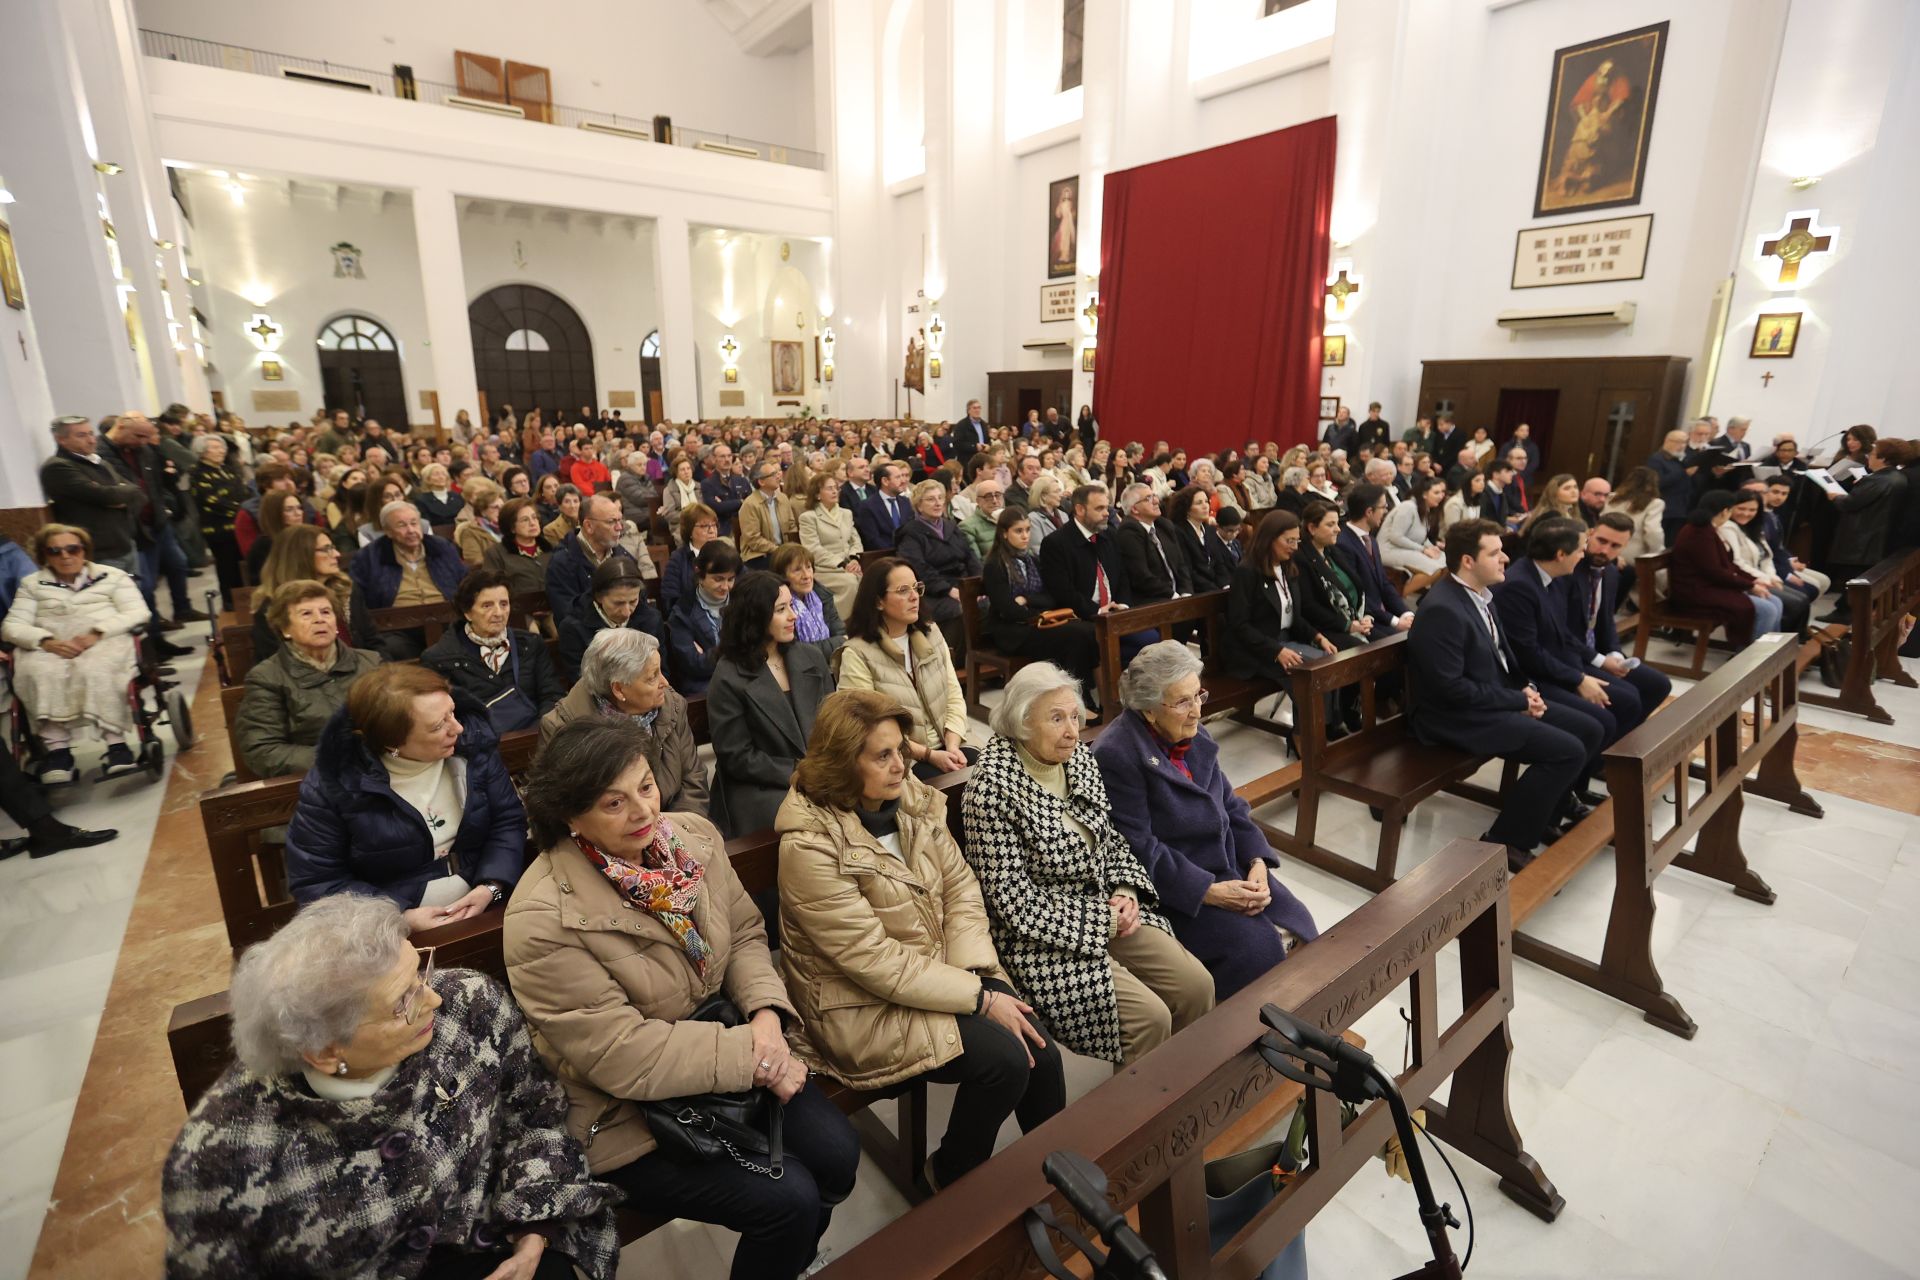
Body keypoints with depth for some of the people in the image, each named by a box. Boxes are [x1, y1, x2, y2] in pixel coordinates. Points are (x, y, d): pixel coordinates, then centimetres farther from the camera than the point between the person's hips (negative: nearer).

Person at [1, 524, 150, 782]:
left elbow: (138, 613, 3)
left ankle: (116, 744, -38)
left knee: (94, 670, -37)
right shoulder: (32, 584, 22)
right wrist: (46, 642, -13)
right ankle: (57, 749, -36)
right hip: (50, 648, 2)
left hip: (106, 642, -2)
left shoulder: (112, 576, 16)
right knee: (40, 673, -33)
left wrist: (97, 633, -14)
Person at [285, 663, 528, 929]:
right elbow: (314, 882, -5)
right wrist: (401, 918, -16)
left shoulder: (473, 740, -6)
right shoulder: (331, 783, -11)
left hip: (485, 912, 2)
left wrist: (491, 887, -15)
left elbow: (508, 819, 0)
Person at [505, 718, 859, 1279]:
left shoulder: (693, 835, -8)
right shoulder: (543, 921, -26)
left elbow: (746, 934, 2)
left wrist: (766, 1014, -17)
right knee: (788, 1199, -14)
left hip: (718, 1033, 6)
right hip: (627, 1108, -5)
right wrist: (752, 1055, -24)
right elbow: (619, 1055, -25)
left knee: (836, 1154, -5)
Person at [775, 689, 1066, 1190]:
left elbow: (960, 885, 2)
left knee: (1041, 1051, -10)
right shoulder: (809, 847, -23)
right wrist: (980, 998, -20)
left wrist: (973, 972, -13)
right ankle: (952, 1178, 10)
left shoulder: (912, 797, -3)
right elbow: (876, 962, -22)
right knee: (1003, 1059, -19)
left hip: (940, 970, 6)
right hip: (863, 1004, -6)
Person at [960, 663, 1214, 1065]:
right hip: (1045, 940, -7)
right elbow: (1012, 899, -20)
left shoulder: (1078, 756, 1)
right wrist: (1101, 920, -16)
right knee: (1150, 1016, -16)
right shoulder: (992, 789, -23)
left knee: (1197, 984, -1)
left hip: (1107, 910, 7)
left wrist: (1126, 891, -4)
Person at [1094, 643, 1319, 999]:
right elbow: (1140, 849, -20)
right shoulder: (1116, 755, -19)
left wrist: (1258, 863, -7)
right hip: (1174, 886, -7)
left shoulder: (1194, 736, 6)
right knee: (1254, 947, -20)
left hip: (1229, 864, 8)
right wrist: (1209, 891, -22)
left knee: (1297, 925, -6)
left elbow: (1231, 806, 10)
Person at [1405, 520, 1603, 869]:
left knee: (1589, 732, 9)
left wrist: (1526, 688, 1)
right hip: (1458, 716, -10)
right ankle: (1504, 840, -5)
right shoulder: (1441, 610, -25)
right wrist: (1518, 701, -15)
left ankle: (1551, 807, 30)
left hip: (1498, 698, 10)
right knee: (1568, 751, -17)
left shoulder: (1480, 593, 5)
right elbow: (1453, 688, -26)